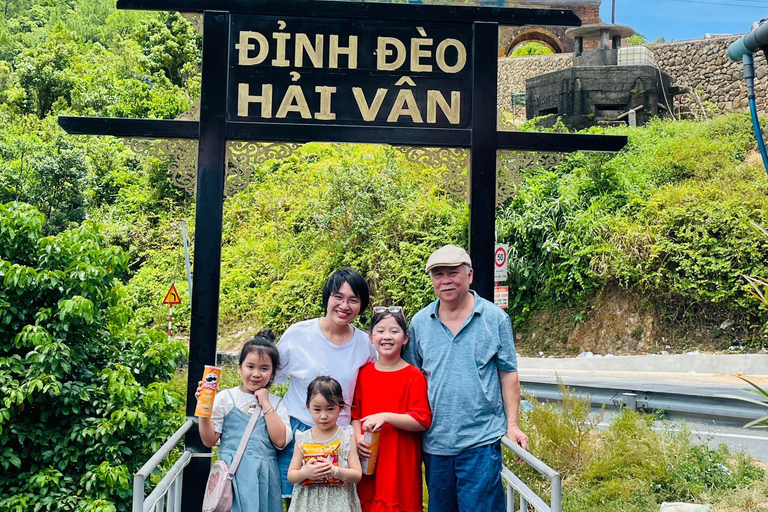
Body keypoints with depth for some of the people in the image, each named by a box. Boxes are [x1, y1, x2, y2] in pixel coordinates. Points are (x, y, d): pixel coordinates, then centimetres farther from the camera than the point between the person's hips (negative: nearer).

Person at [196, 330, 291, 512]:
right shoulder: (225, 398, 1)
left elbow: (280, 441, -7)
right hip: (232, 474, -2)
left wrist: (266, 405, -7)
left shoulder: (276, 403, 6)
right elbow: (209, 441, 0)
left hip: (264, 476, 2)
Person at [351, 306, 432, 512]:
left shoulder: (414, 377, -6)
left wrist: (385, 416, -20)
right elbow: (355, 413, 13)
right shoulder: (364, 373, 7)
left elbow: (422, 421, -11)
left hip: (401, 462, -3)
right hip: (368, 460, 4)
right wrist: (358, 438, -5)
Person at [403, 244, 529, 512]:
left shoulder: (495, 318, -2)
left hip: (481, 440, -3)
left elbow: (508, 374, 2)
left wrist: (512, 424, -3)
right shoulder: (419, 322, 4)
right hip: (435, 441, 3)